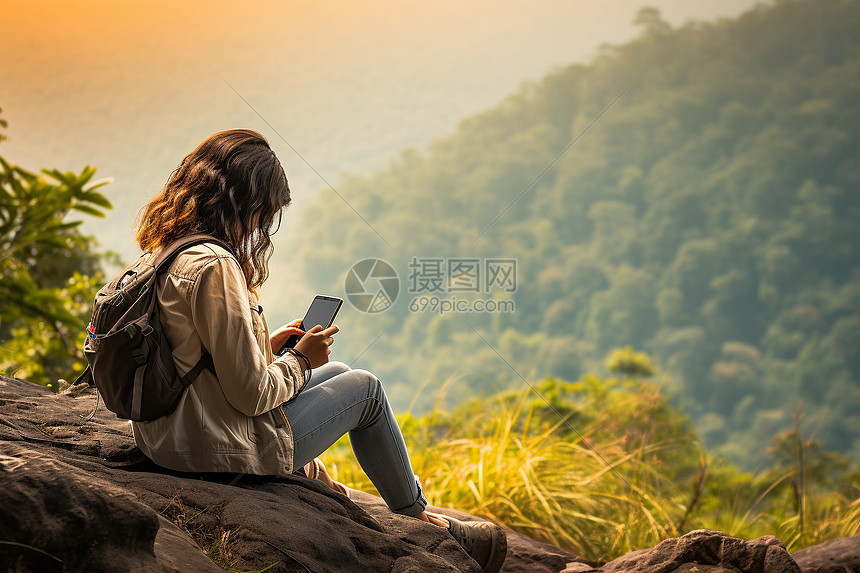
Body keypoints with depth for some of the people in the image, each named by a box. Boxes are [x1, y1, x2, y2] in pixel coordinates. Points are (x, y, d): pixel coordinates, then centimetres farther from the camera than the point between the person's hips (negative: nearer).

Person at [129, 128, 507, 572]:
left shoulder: (160, 252, 4)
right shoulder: (214, 266, -25)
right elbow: (251, 394, -24)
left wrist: (267, 344, 11)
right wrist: (301, 359, -5)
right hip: (224, 453, -9)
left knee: (336, 373, 24)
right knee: (365, 388, 11)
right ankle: (414, 516, 28)